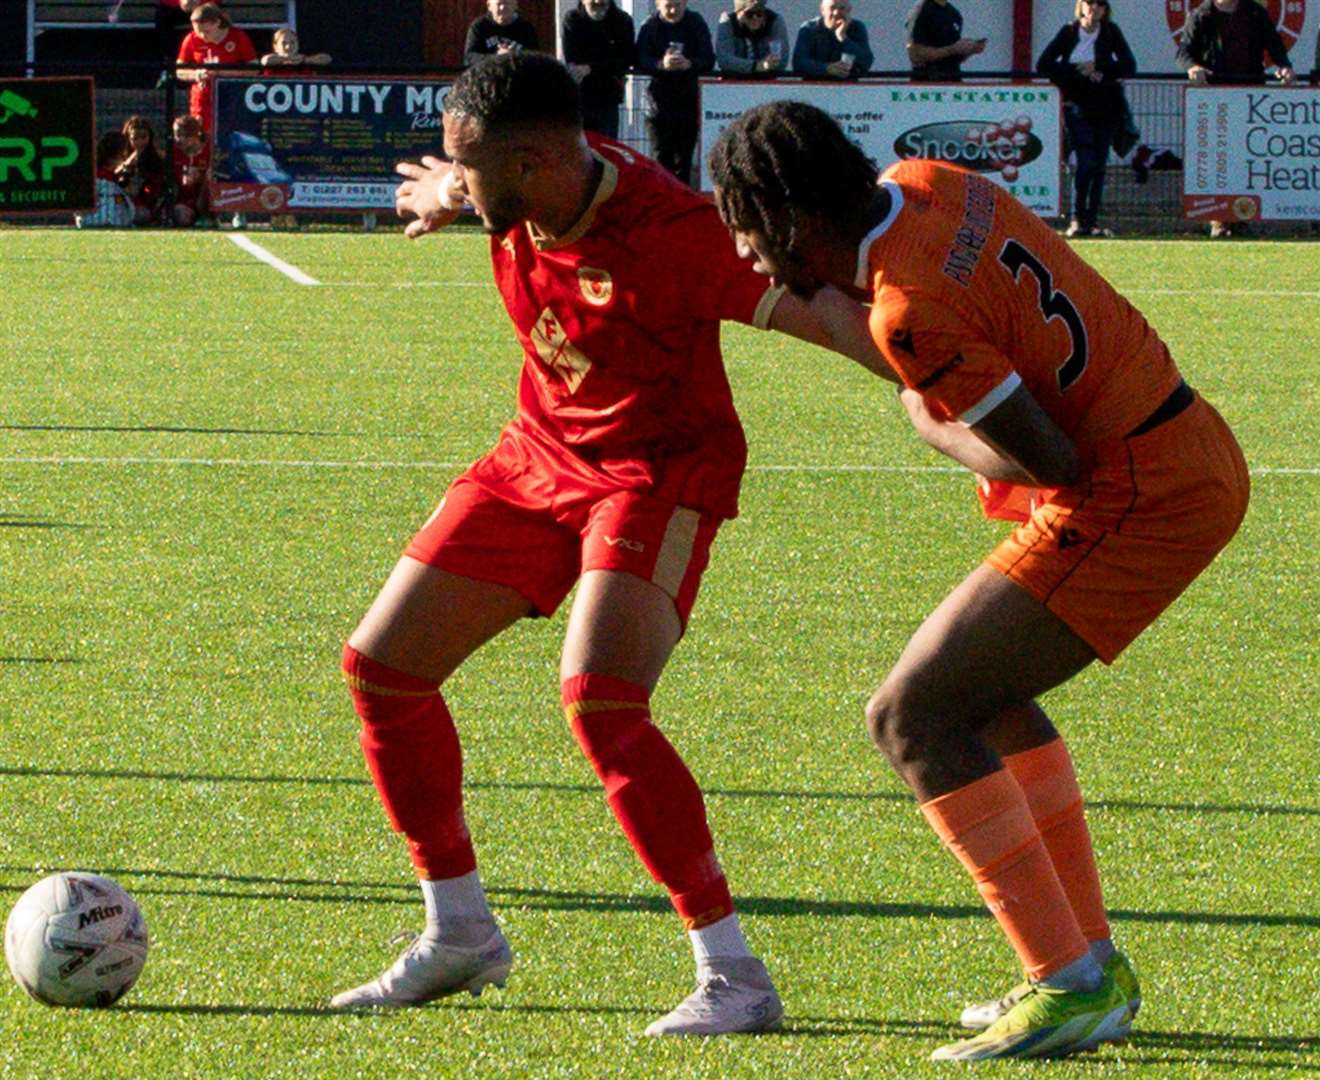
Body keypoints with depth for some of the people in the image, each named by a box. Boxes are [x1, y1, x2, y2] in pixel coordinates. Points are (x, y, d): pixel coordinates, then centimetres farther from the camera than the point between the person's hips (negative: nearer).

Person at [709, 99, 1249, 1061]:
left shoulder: (911, 310, -24)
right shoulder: (923, 184, 2)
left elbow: (1052, 462, -20)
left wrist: (938, 430, -3)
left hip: (1137, 500, -10)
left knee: (911, 716, -8)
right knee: (983, 691, 25)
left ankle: (1069, 984, -10)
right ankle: (1093, 964, 27)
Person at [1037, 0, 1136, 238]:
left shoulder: (1111, 32, 4)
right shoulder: (1068, 32, 2)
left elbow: (1129, 66, -1)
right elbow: (1043, 65, -3)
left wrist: (1100, 70, -14)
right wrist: (1077, 70, -13)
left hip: (1106, 106, 2)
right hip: (1078, 105, -2)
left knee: (1099, 163, 2)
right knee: (1086, 161, -14)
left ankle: (1092, 220, 8)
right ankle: (1077, 219, -4)